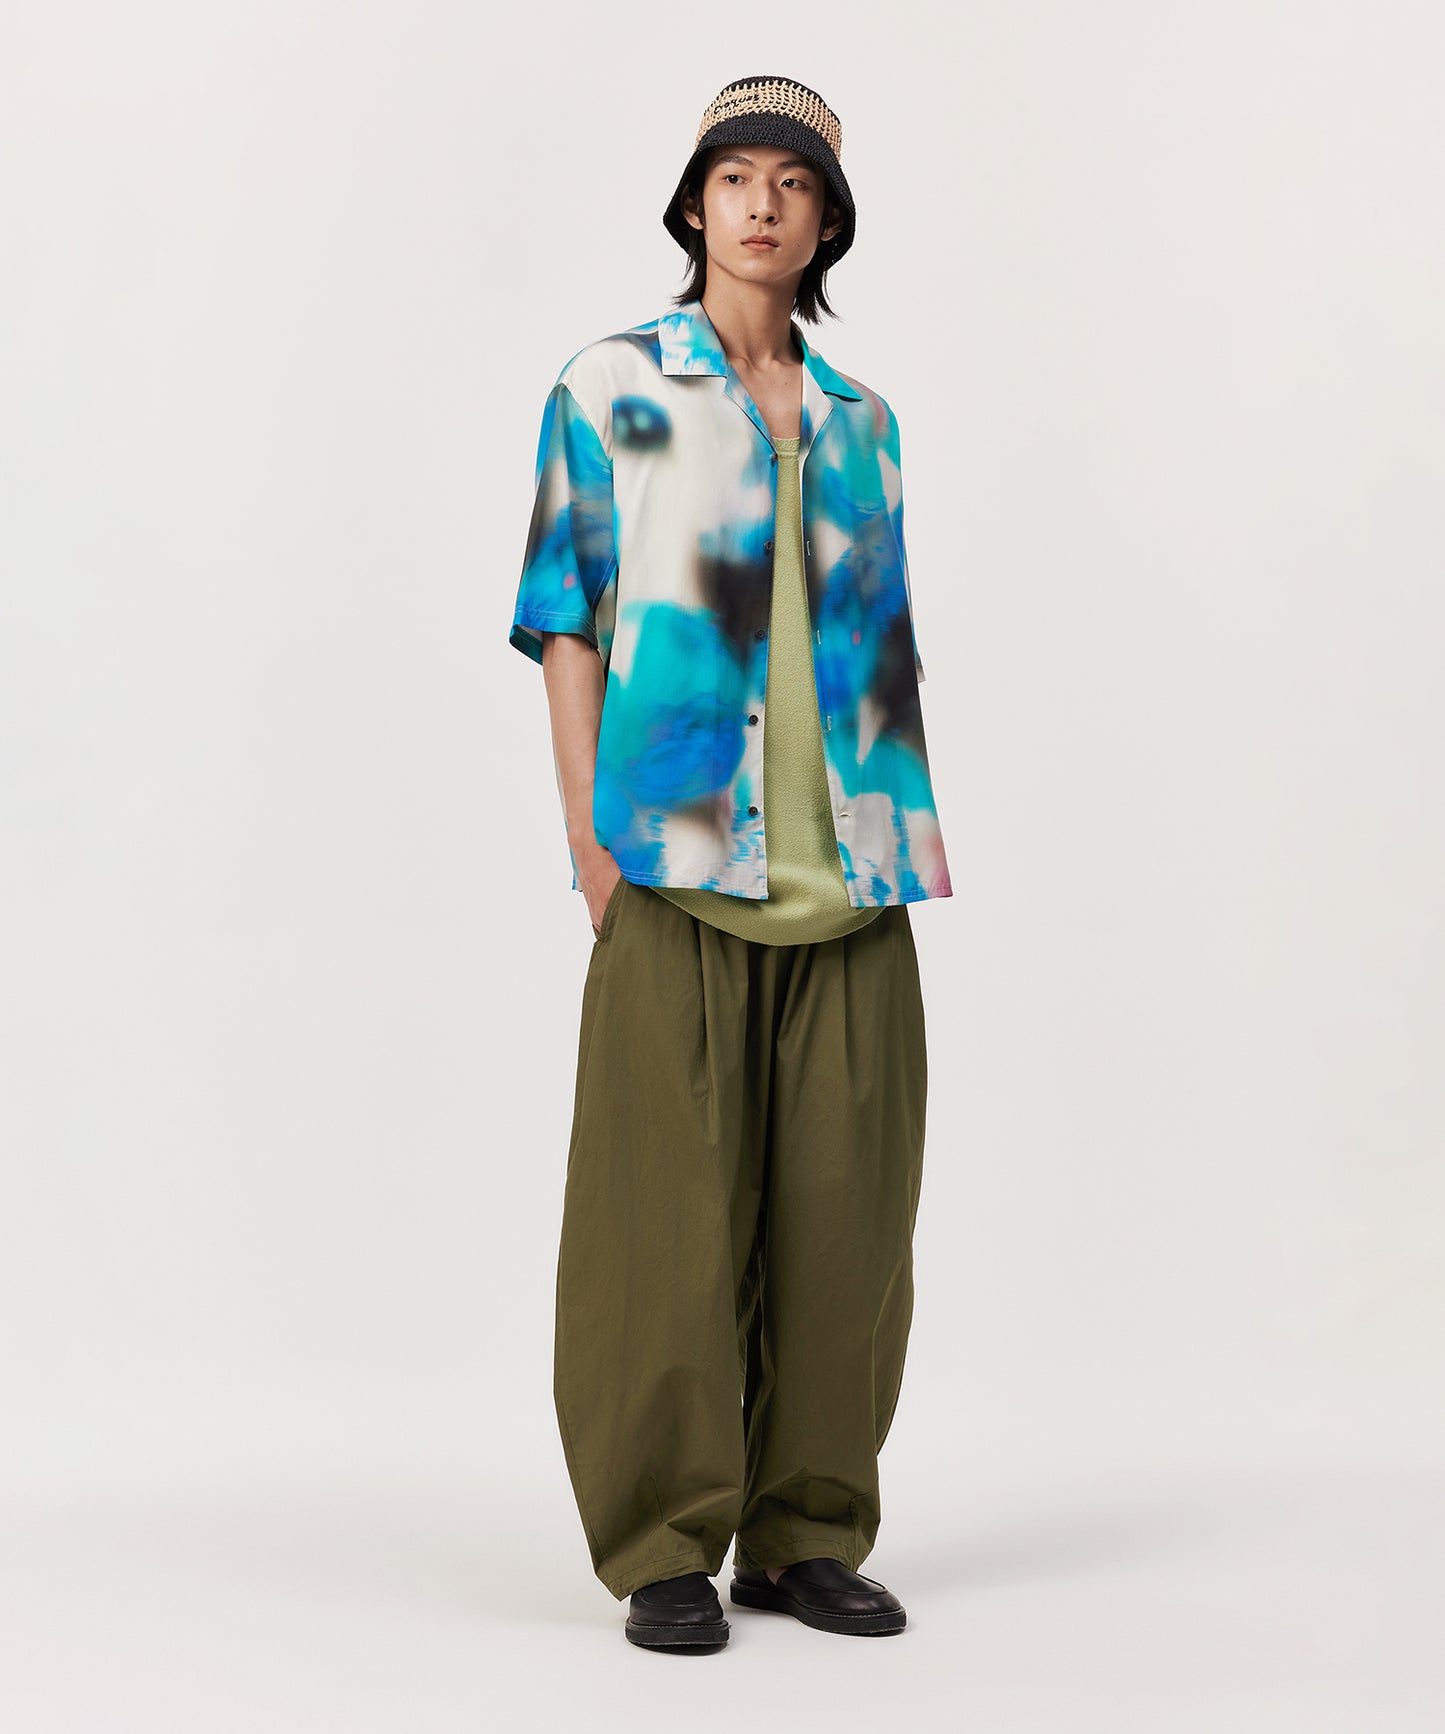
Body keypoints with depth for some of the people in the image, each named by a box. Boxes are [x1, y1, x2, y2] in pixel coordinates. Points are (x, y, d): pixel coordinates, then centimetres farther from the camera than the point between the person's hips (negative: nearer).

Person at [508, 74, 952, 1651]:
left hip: (847, 879, 4)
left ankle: (806, 1534, 16)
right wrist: (588, 842, -8)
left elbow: (887, 648, 18)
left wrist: (911, 839, 10)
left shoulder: (858, 421, 17)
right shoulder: (611, 391, 6)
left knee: (842, 1207, 4)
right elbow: (566, 626, 1)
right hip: (678, 869, -4)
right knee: (672, 1210, -3)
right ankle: (665, 1547, 8)